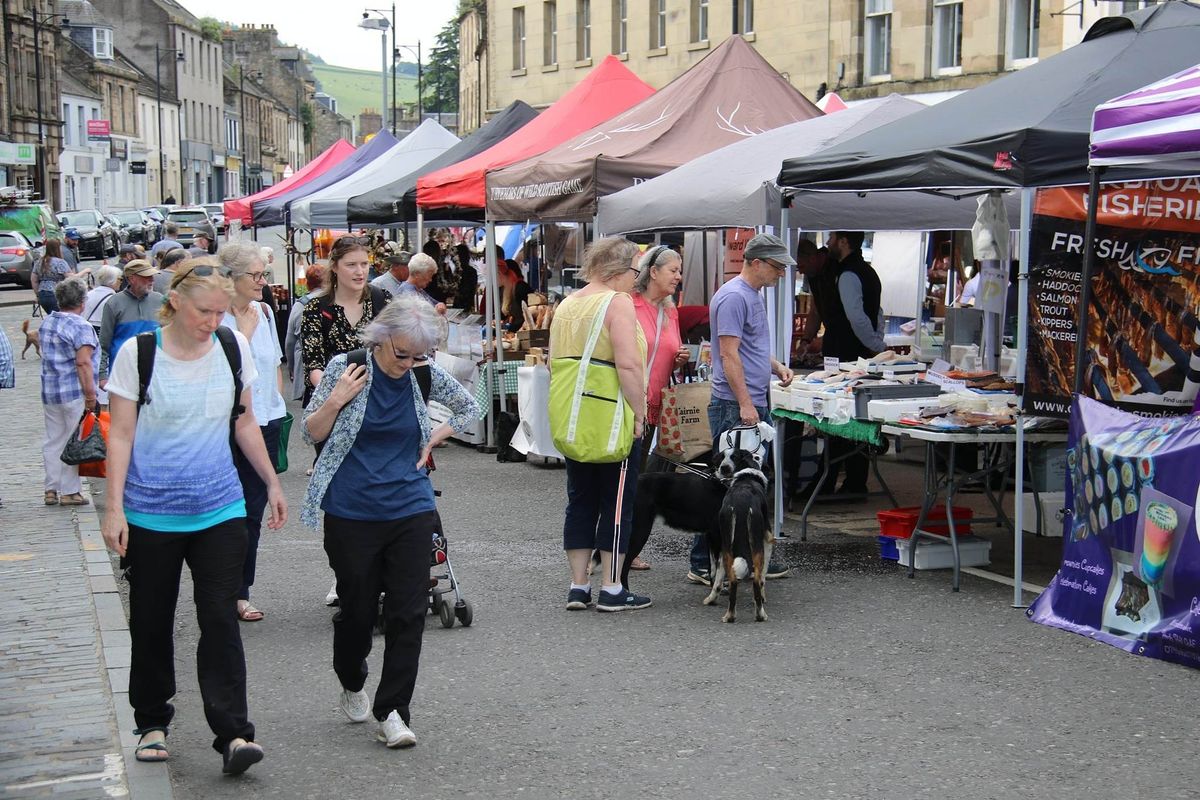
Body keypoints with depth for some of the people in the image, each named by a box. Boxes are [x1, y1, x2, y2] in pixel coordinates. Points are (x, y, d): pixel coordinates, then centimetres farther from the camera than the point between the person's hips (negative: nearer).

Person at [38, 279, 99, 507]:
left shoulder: (46, 323, 11)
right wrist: (90, 394, -17)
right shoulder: (81, 327, -14)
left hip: (49, 391, 7)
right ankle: (69, 491, 3)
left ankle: (52, 489, 16)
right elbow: (83, 362, -20)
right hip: (74, 393, -7)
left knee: (52, 440, 12)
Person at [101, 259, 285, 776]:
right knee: (152, 622, 10)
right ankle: (152, 723, 27)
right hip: (151, 513, -1)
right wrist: (114, 508, -9)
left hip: (219, 510, 1)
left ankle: (232, 734, -7)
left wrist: (272, 484, 15)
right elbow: (121, 434, -5)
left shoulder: (233, 348, 1)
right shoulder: (137, 354, -7)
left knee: (221, 621, -6)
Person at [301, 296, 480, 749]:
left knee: (408, 613, -4)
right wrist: (336, 400, -17)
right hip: (352, 514, -2)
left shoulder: (425, 375, 1)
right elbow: (311, 434, 0)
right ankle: (351, 684, 36)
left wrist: (433, 440, 4)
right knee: (357, 609, 8)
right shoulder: (345, 368, -6)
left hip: (410, 511, 2)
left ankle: (392, 712, 2)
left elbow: (469, 409, 19)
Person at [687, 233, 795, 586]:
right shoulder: (733, 297, -14)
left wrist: (776, 366, 11)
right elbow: (729, 354, -19)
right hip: (735, 408, -10)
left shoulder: (754, 295, 18)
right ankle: (703, 564, -3)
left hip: (754, 405, 10)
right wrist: (745, 404, -22)